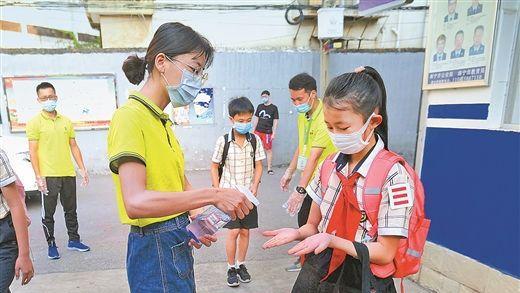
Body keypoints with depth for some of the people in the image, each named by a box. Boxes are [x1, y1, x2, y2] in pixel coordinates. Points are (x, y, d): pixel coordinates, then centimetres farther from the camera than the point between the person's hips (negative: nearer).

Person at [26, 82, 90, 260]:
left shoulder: (66, 121, 9)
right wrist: (38, 176, -13)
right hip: (48, 176, -4)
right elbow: (33, 152, -7)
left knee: (71, 210, 14)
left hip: (68, 174, 4)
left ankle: (73, 240, 27)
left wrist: (82, 168, 7)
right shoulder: (35, 123, -4)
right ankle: (51, 245, 21)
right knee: (48, 213, 7)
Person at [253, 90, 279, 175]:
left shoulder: (274, 107, -1)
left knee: (269, 150, 1)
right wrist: (253, 130, 9)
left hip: (267, 132, -3)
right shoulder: (259, 106, 10)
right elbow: (256, 119, 14)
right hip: (258, 131, 4)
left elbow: (275, 121, -2)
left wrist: (274, 133, -8)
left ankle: (269, 168, 8)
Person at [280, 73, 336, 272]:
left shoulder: (325, 118, -23)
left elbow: (314, 157, -27)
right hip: (308, 181, 9)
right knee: (303, 221, 20)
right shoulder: (302, 115, 5)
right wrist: (289, 172, 17)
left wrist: (300, 190, -27)